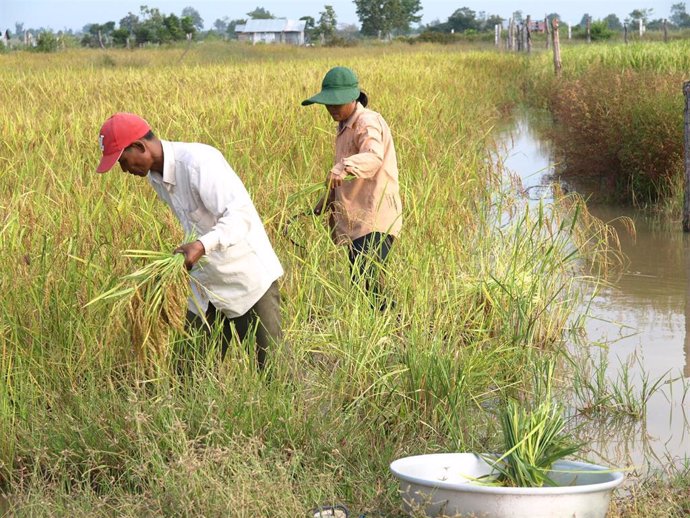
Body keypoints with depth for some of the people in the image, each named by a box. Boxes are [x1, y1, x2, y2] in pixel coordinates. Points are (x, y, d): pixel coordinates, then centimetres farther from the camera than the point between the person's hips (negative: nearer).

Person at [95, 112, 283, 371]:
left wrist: (203, 245, -44)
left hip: (250, 281, -8)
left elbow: (241, 215, -30)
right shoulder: (155, 176, 4)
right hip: (207, 284, 8)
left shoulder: (199, 161, -23)